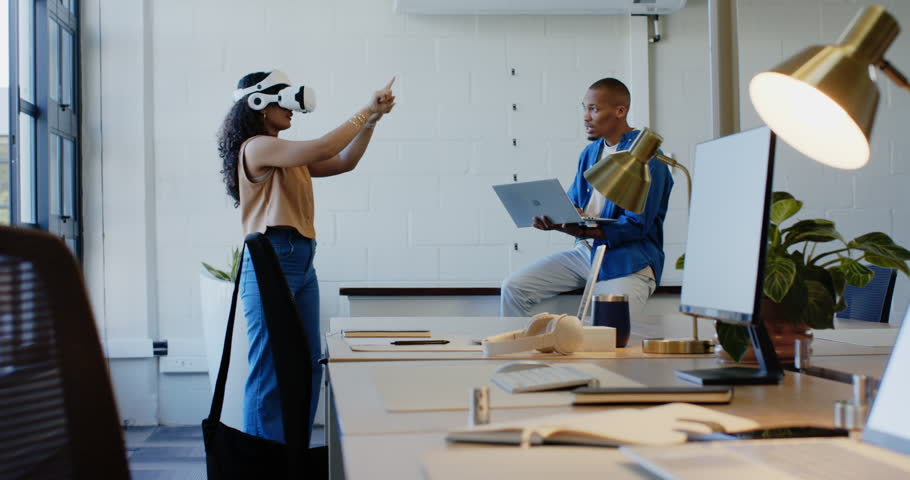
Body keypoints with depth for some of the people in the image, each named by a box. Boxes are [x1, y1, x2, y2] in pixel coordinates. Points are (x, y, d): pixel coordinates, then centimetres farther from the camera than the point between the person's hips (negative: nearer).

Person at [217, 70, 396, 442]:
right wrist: (366, 111, -8)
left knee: (308, 367, 11)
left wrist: (372, 119, 6)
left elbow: (344, 162, 17)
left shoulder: (286, 154, 18)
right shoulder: (257, 147, -9)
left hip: (302, 262, 10)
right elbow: (323, 148, -18)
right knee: (271, 371, -5)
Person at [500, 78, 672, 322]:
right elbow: (572, 203, 18)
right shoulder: (590, 152, 15)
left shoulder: (647, 157, -11)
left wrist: (583, 231, -29)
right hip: (585, 252, 7)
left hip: (628, 262, -7)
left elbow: (637, 225, -16)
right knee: (513, 288, -3)